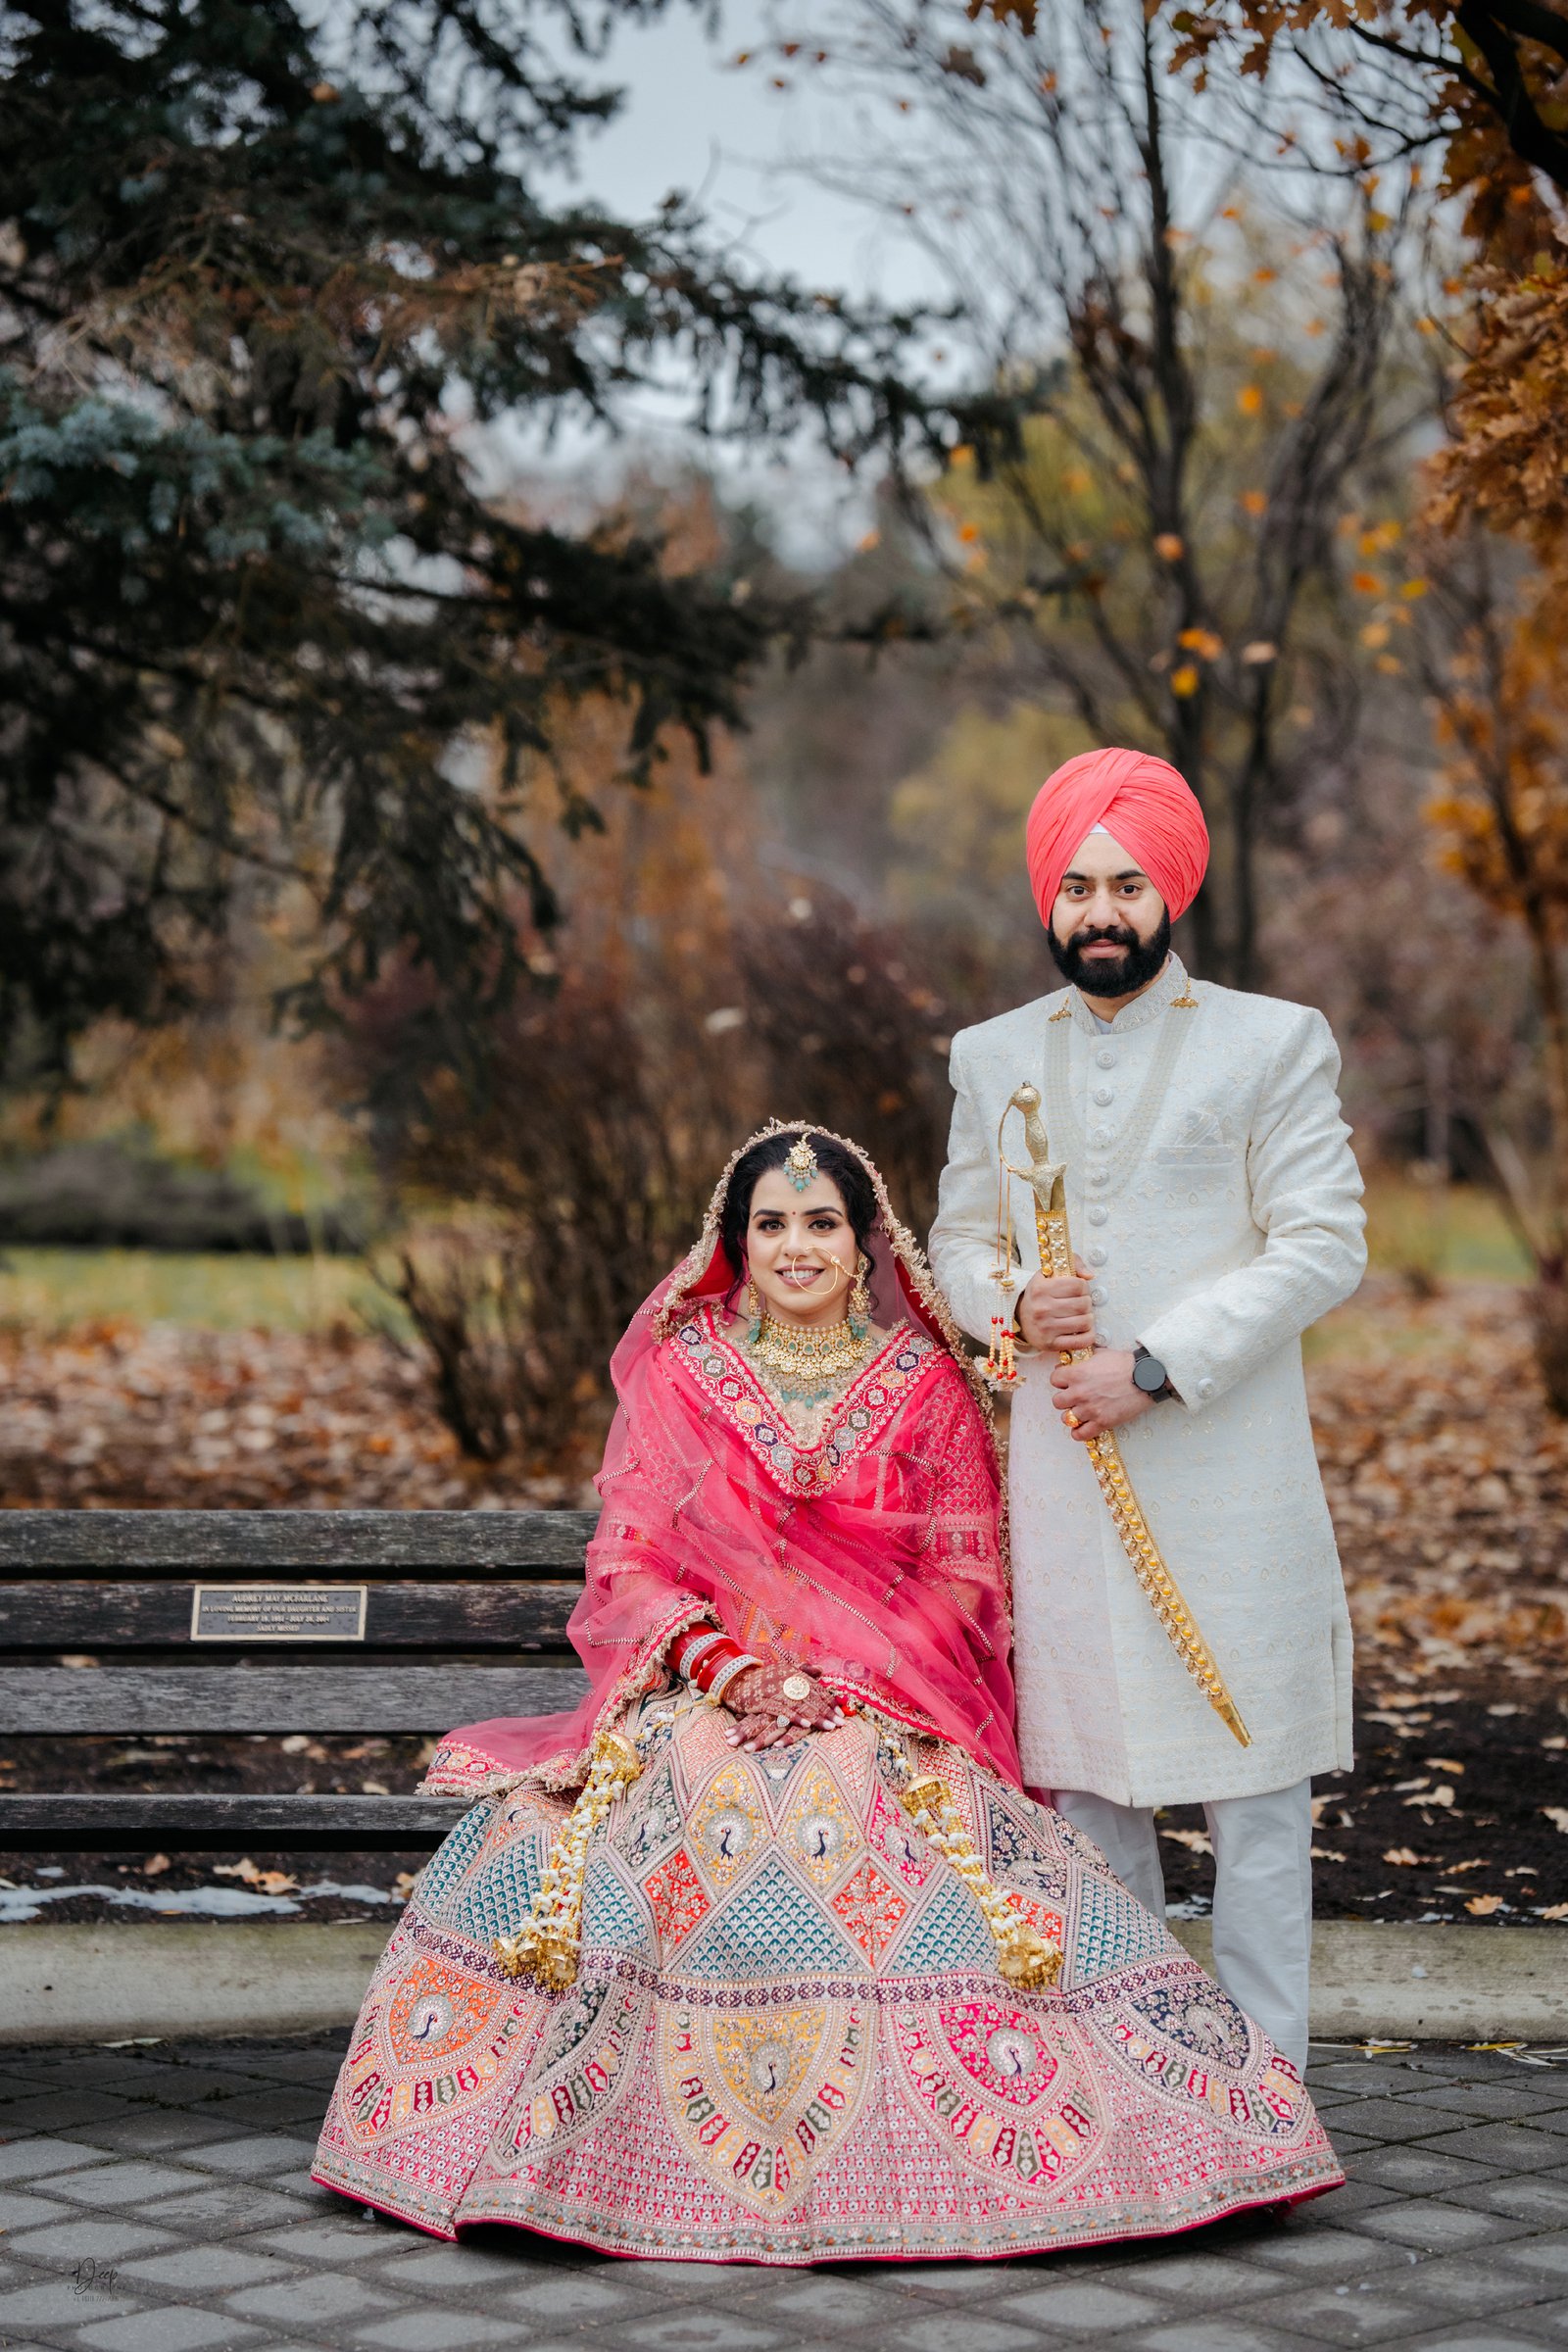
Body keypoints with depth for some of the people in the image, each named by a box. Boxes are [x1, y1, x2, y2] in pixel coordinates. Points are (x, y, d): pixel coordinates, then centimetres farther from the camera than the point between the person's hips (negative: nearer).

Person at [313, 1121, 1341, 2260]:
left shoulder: (928, 1384, 7)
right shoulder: (678, 1373, 9)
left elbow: (962, 1575, 3)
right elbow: (629, 1556, 5)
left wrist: (840, 1682, -12)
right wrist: (718, 1662, -13)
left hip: (885, 1699, -1)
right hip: (702, 1689, 1)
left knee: (846, 1801, -33)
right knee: (697, 1796, -32)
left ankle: (889, 2157, -20)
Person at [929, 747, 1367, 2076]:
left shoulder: (1275, 1043, 2)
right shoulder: (993, 1056, 14)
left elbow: (1324, 1246, -5)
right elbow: (956, 1241, 19)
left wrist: (1158, 1365, -14)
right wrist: (1012, 1304, -5)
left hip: (1228, 1464, -3)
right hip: (1062, 1468, 4)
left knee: (1255, 1787, -2)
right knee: (1082, 1780, 8)